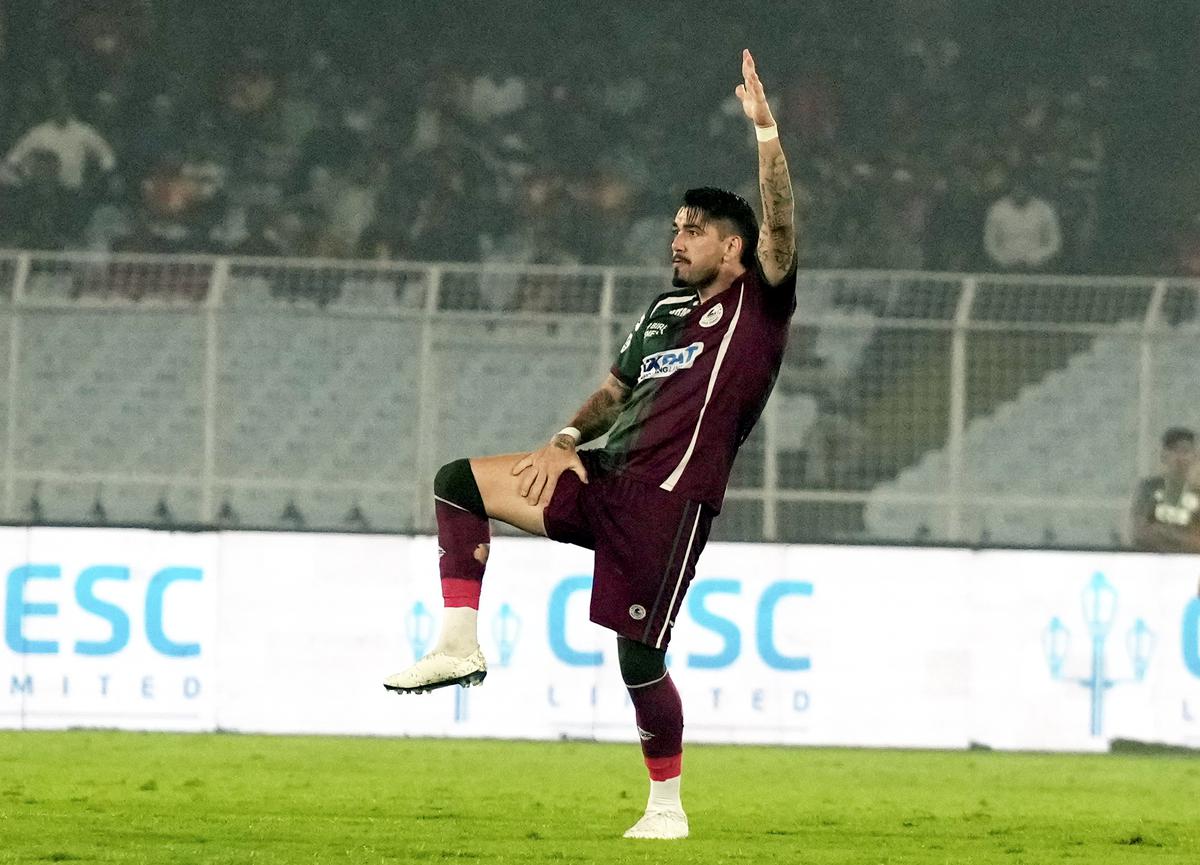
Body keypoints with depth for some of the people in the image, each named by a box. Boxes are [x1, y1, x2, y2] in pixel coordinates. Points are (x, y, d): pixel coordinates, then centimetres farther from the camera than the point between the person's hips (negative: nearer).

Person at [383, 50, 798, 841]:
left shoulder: (758, 305, -2)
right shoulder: (664, 311, 20)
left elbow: (780, 226, -18)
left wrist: (766, 130, -25)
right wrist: (566, 442, 9)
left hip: (670, 501, -8)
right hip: (603, 479, 8)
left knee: (640, 659, -10)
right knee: (458, 482, 3)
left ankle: (668, 805, 7)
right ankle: (461, 644, -1)